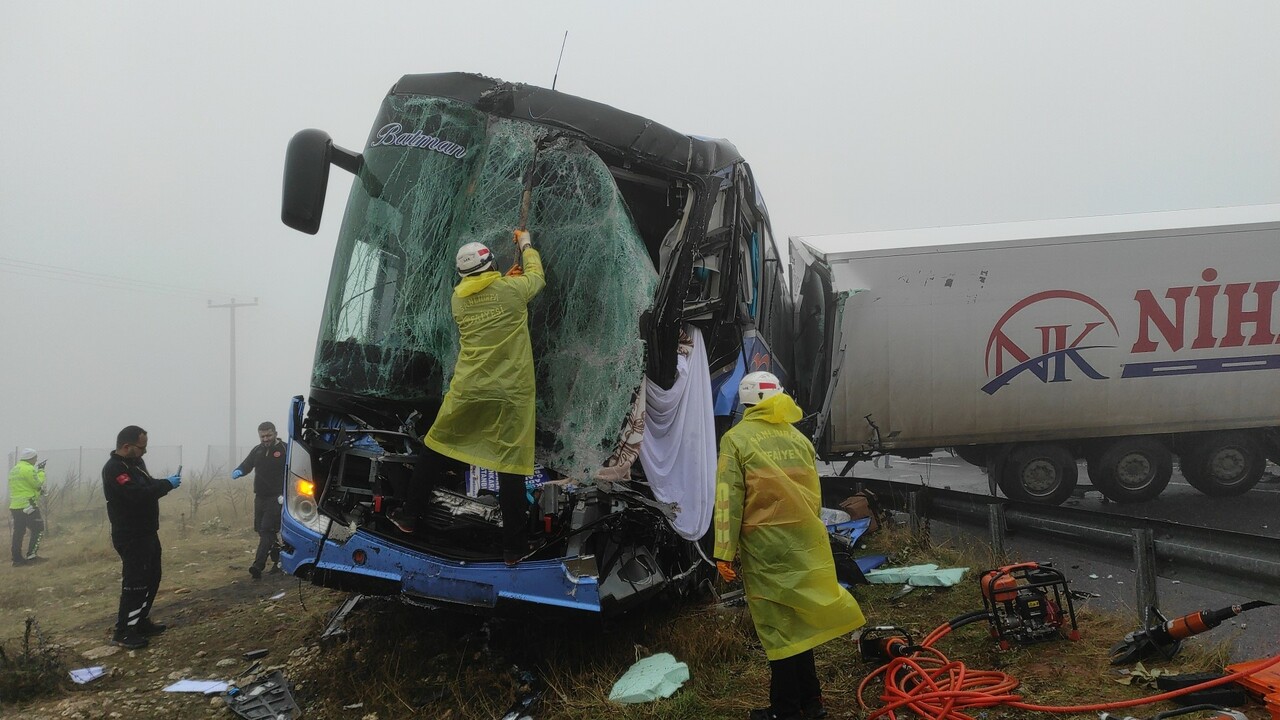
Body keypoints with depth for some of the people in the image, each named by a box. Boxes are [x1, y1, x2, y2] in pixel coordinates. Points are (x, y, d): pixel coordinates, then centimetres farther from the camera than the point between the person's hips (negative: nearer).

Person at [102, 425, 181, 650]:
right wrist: (167, 484, -21)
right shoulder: (114, 469, -20)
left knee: (152, 577, 17)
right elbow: (137, 494, -32)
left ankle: (141, 621, 28)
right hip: (130, 537, -10)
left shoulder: (135, 462, 11)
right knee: (135, 582, -8)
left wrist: (165, 483, -2)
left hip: (147, 532, 10)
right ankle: (123, 632, 0)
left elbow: (147, 486, 18)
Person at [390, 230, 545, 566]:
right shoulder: (512, 289, -4)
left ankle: (409, 515, 31)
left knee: (435, 446, 20)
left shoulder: (458, 297, 5)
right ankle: (513, 546, 6)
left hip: (467, 390, 3)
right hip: (510, 393, -3)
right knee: (510, 464, 1)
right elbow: (537, 276, 17)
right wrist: (526, 244, 32)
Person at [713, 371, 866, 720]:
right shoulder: (798, 437, 9)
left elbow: (729, 500, -12)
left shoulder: (736, 439, -6)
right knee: (796, 622, 15)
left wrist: (724, 553, -10)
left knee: (779, 626, 3)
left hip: (764, 547, -4)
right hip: (804, 545, 5)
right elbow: (815, 494, 13)